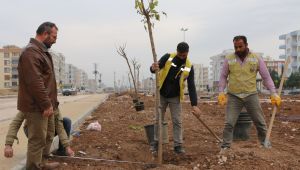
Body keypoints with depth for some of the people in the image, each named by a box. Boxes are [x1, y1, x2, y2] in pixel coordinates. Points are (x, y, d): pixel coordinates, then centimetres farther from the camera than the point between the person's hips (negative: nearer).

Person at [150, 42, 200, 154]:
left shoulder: (189, 66, -10)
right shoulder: (168, 57, -12)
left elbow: (191, 86, -11)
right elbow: (156, 68, -16)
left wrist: (194, 104, -19)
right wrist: (153, 68, -44)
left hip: (175, 97, 1)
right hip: (161, 95, 0)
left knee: (177, 121, 1)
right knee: (159, 120, 7)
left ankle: (178, 145, 11)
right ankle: (156, 142, 20)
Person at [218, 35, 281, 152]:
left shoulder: (256, 59, -1)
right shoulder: (229, 59, 0)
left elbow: (266, 77, 2)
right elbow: (223, 77, 7)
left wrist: (273, 93, -4)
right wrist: (221, 92, -4)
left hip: (251, 95, 1)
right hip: (233, 96, 0)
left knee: (260, 123, 10)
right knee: (229, 123, -3)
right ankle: (225, 147, 6)